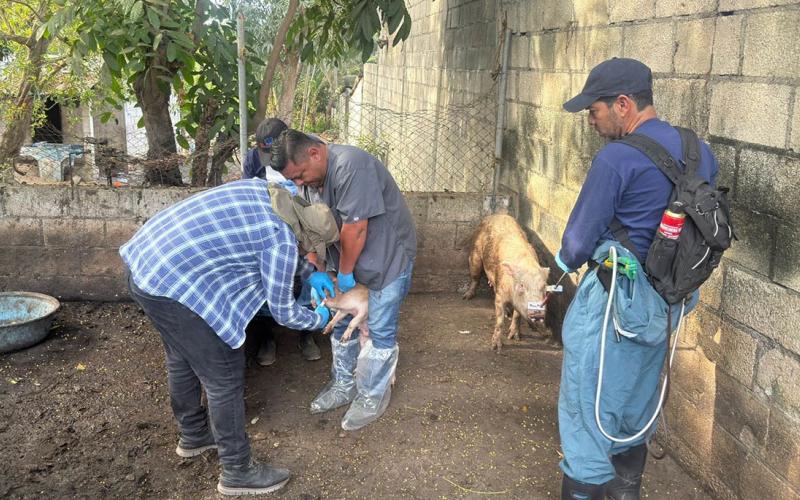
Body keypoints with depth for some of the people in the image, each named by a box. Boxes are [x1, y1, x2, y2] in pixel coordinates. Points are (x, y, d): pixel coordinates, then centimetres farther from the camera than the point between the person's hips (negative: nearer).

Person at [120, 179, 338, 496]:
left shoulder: (261, 190, 11)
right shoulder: (283, 238, -12)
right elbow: (283, 311, -1)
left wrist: (311, 273, 32)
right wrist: (318, 319, 18)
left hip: (143, 260, 10)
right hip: (171, 286, -10)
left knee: (183, 357, 27)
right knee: (225, 377, 3)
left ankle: (192, 435, 46)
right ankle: (237, 472, 17)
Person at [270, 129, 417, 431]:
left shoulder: (350, 166, -31)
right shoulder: (314, 176, -1)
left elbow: (356, 228, -29)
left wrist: (345, 273, -17)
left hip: (388, 256, -9)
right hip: (347, 260, 9)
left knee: (379, 330, 2)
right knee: (341, 322, 16)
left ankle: (373, 397, 18)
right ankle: (344, 386, 32)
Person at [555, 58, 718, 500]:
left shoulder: (615, 159, -21)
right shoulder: (700, 152, 2)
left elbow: (578, 240, -14)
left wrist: (570, 263, 7)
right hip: (666, 306, 8)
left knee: (587, 411, 5)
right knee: (636, 402, 24)